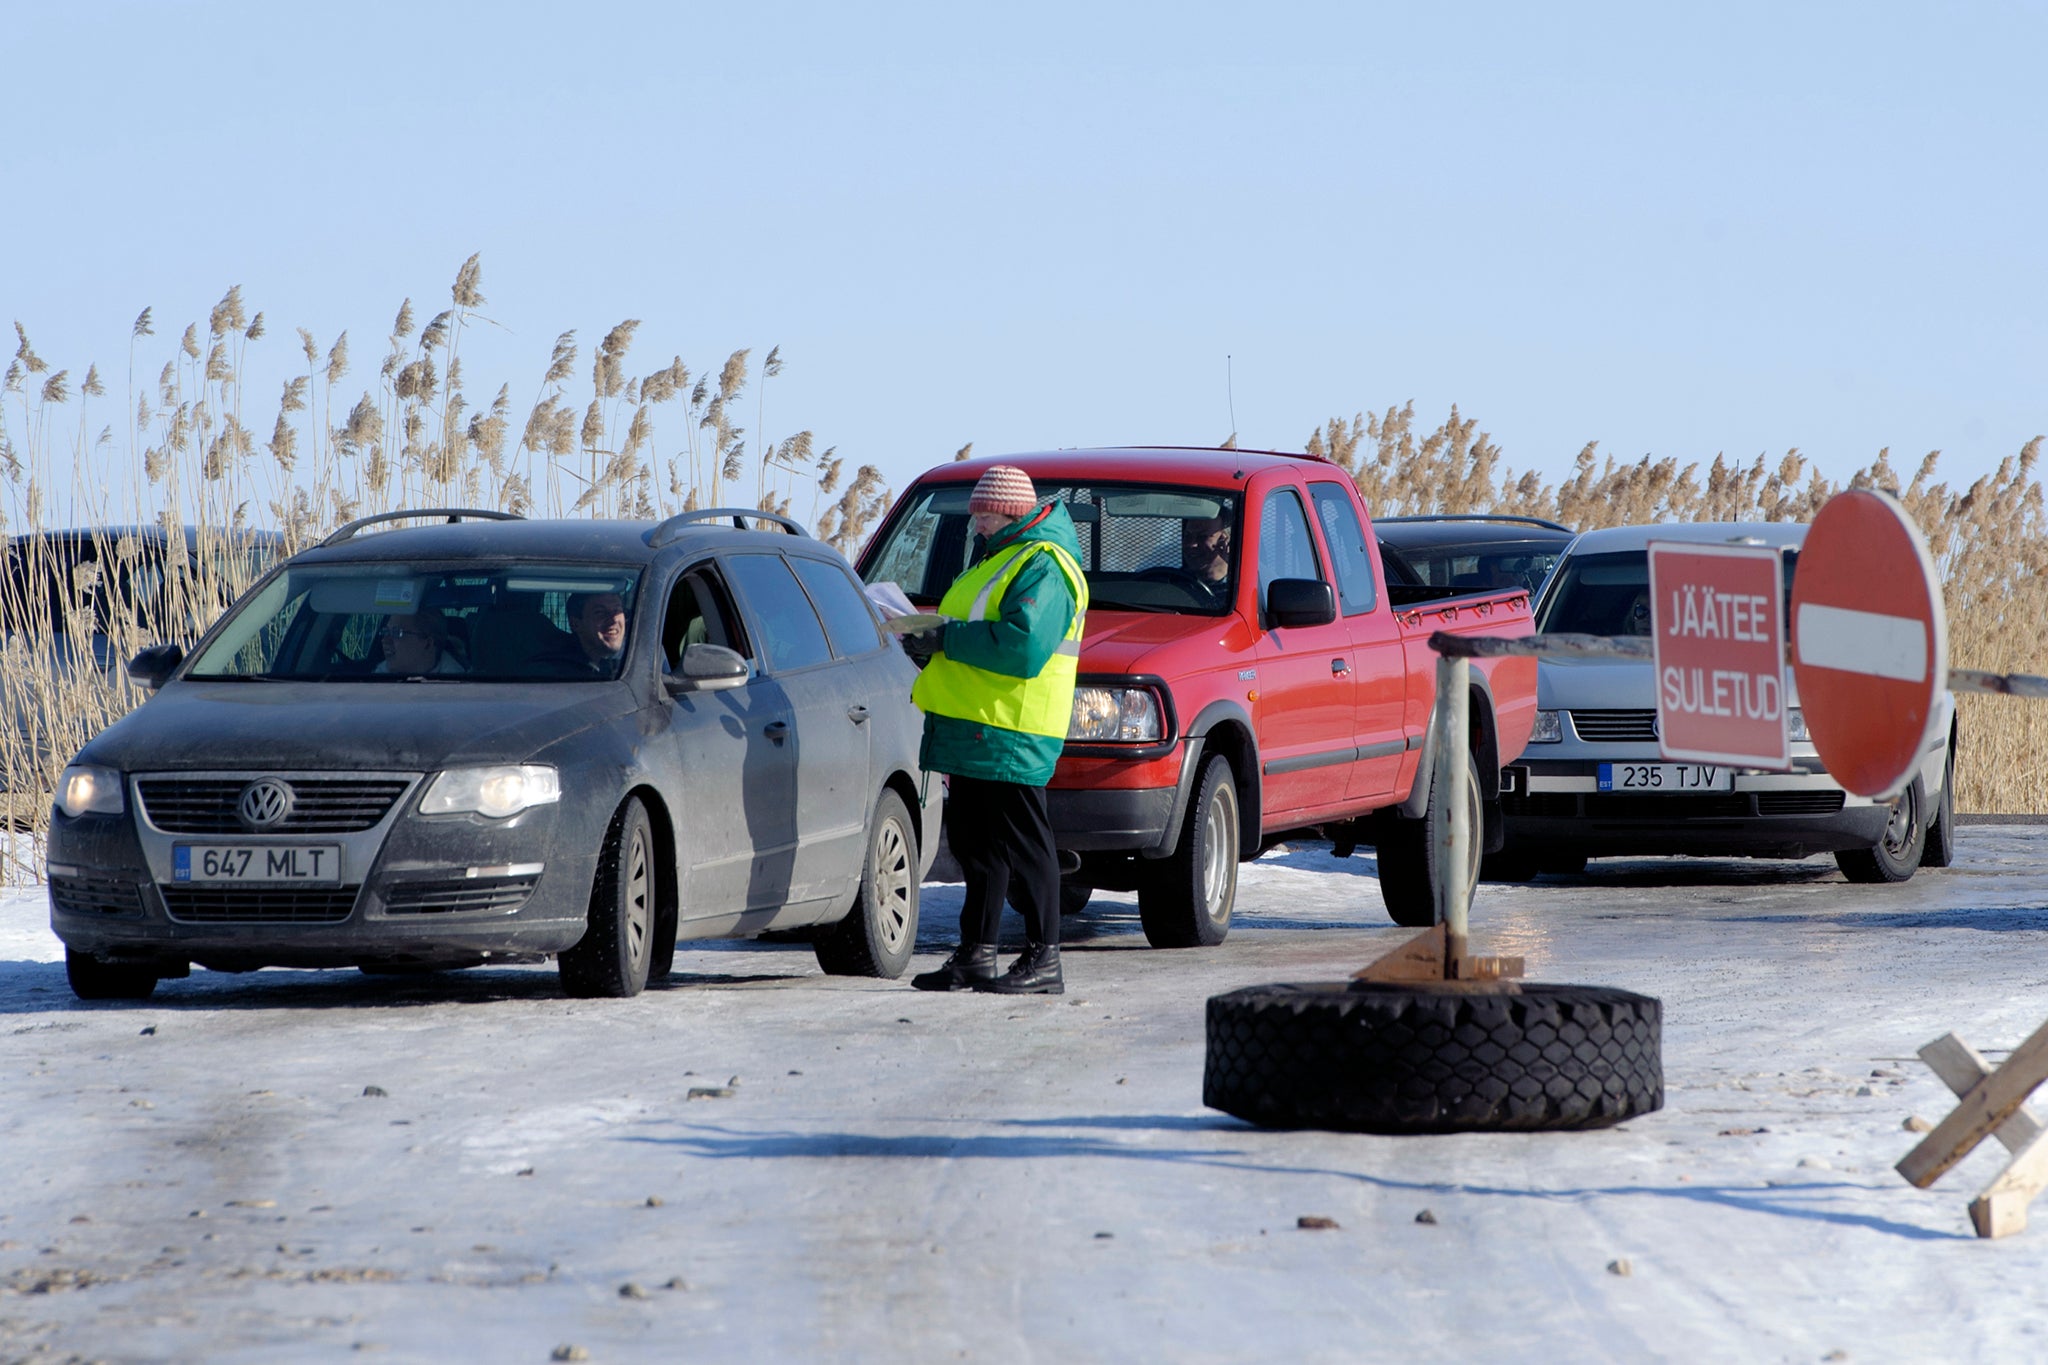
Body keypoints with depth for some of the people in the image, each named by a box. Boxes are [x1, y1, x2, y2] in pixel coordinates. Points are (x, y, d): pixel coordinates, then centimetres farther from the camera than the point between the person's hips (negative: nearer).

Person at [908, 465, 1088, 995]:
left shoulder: (1042, 568, -13)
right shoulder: (996, 558, 21)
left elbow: (1023, 647, -27)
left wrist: (950, 636, -18)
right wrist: (932, 640, 10)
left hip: (1010, 734, -11)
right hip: (973, 730, 11)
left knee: (1021, 844, -8)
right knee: (975, 845, 13)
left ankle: (1043, 961, -6)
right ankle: (975, 956, 20)